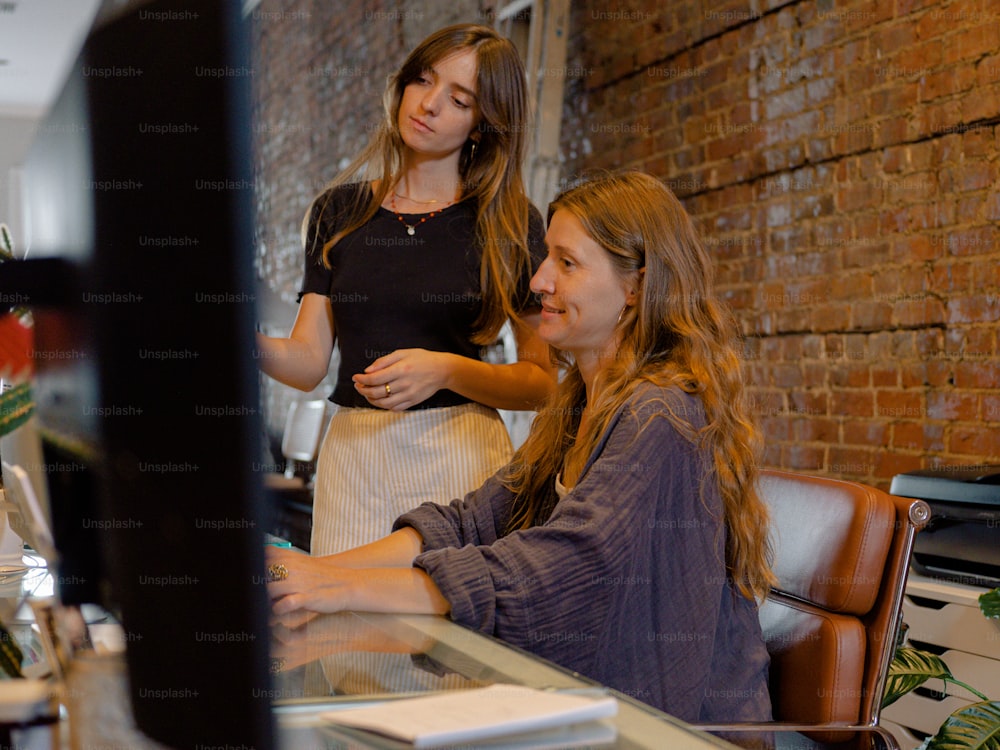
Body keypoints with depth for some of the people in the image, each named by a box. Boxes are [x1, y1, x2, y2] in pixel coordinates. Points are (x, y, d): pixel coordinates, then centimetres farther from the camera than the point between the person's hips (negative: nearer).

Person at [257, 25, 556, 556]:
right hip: (352, 452, 2)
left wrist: (447, 371, -16)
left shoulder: (510, 224, 2)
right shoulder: (338, 212, 11)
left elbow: (544, 382, -1)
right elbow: (309, 362, 4)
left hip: (462, 454, -2)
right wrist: (245, 341, -15)